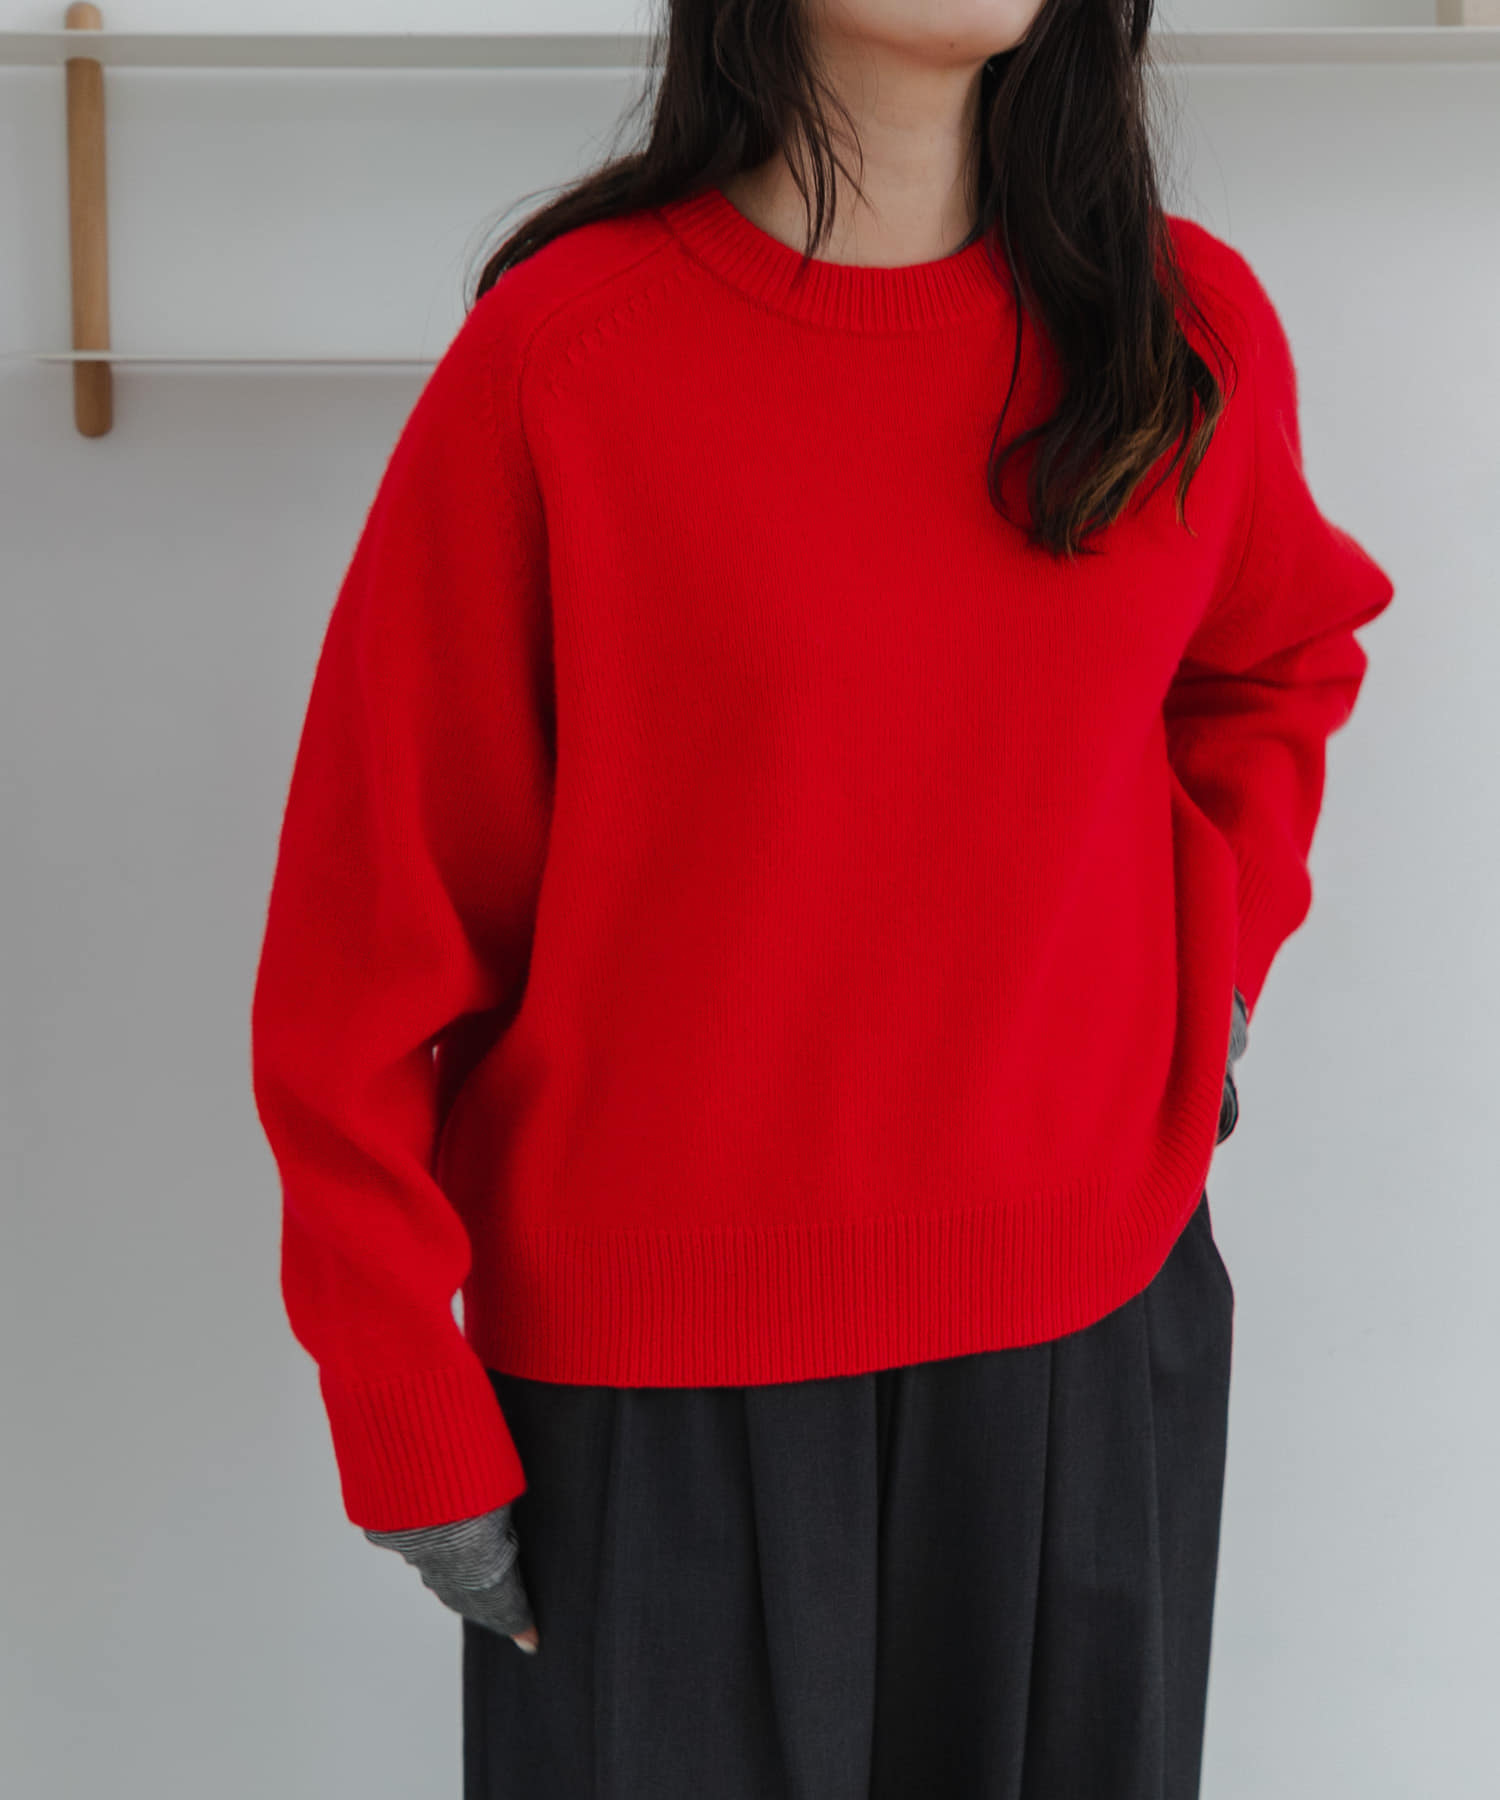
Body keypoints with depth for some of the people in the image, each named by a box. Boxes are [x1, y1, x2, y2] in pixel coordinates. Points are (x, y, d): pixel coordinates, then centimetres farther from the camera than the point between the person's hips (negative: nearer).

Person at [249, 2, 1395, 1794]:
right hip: (658, 1375, -3)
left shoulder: (1197, 330, -1)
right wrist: (411, 1430, -7)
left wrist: (1213, 962, 6)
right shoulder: (561, 350, -12)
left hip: (1090, 1326, 4)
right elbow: (364, 939, -8)